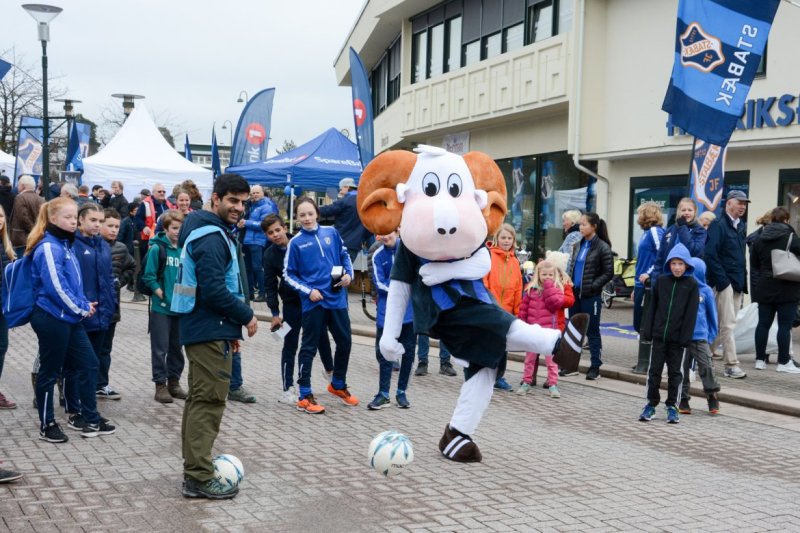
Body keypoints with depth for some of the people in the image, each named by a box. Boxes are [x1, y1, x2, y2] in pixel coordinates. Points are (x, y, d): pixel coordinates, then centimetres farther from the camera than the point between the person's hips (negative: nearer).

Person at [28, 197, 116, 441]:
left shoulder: (65, 244, 13)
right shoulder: (48, 247, -16)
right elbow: (56, 286, -22)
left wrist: (84, 305, 5)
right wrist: (81, 308, -12)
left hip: (70, 318, 9)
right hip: (52, 319, -9)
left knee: (89, 364, 10)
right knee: (50, 371, 3)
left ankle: (91, 420, 19)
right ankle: (47, 425, 16)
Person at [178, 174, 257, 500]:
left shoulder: (218, 234, 17)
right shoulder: (212, 238, -16)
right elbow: (214, 290, -24)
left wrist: (231, 329, 19)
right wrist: (246, 316, -13)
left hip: (203, 329, 11)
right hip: (211, 333, -11)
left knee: (200, 400, 15)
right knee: (209, 402, -7)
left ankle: (195, 471, 24)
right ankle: (199, 478, -3)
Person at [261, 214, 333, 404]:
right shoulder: (270, 255, -8)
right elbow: (270, 285, -5)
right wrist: (275, 313, -8)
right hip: (292, 304, -2)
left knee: (322, 338, 19)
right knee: (290, 346, 1)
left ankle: (329, 370, 44)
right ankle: (288, 390, 8)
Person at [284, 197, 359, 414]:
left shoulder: (331, 232, 3)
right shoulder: (296, 242, -4)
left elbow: (344, 255, 14)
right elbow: (289, 274, -1)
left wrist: (349, 274, -4)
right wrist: (308, 291, -12)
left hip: (337, 297, 4)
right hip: (313, 301, -4)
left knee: (345, 342, 13)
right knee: (309, 347, 2)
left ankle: (338, 385, 35)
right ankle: (305, 396, 11)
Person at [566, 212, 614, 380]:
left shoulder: (602, 247, -9)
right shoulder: (578, 245, 10)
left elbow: (608, 273, -9)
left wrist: (592, 286, -17)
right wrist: (569, 282, 4)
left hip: (590, 296, -6)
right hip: (575, 293, 6)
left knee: (592, 331, 2)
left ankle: (595, 366, 11)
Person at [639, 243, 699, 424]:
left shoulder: (692, 284, -4)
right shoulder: (661, 280, 3)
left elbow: (691, 313, -6)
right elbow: (653, 306, 7)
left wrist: (686, 337, -11)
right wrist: (647, 330, 3)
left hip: (677, 337, -2)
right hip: (659, 334, 2)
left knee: (675, 372, 8)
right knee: (654, 370, 6)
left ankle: (672, 406, 18)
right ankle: (651, 404, 17)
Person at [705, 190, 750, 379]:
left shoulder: (740, 226, 16)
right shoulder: (718, 225, -8)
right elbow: (710, 254, -16)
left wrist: (743, 280, 10)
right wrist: (722, 280, -19)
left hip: (737, 283, 8)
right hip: (724, 283, -8)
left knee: (726, 324, 12)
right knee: (727, 324, -7)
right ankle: (731, 365, -4)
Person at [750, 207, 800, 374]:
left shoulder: (759, 239, 5)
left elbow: (753, 264, 10)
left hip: (764, 288, 5)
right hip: (786, 288, -5)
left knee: (763, 323, 9)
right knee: (785, 325, 0)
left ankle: (760, 359, 12)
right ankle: (783, 362, 2)